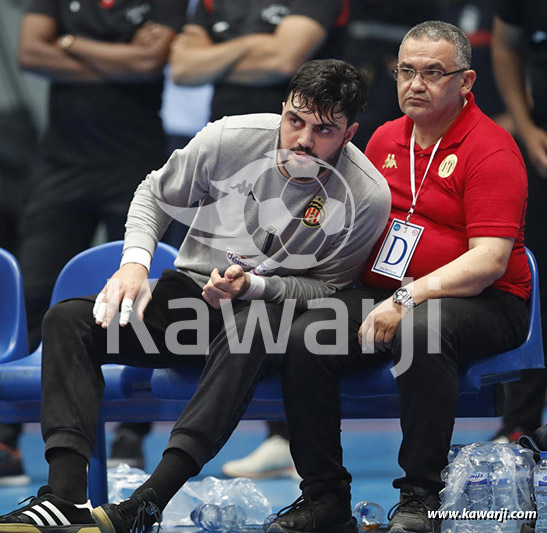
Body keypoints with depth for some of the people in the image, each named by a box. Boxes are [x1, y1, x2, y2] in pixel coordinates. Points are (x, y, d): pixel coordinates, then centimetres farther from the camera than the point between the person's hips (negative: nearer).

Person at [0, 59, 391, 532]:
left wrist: (252, 286, -22)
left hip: (274, 307, -3)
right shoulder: (232, 139, -10)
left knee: (252, 328, -42)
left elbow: (329, 286, -6)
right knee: (68, 320, -20)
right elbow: (156, 194, 7)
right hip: (191, 291, 3)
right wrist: (135, 260, -11)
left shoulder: (369, 197, -15)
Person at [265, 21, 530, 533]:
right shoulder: (384, 139, 14)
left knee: (421, 332, -39)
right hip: (378, 291, 6)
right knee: (304, 338, -21)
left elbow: (489, 261, -17)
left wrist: (408, 299, -25)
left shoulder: (491, 149, -8)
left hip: (481, 301, -6)